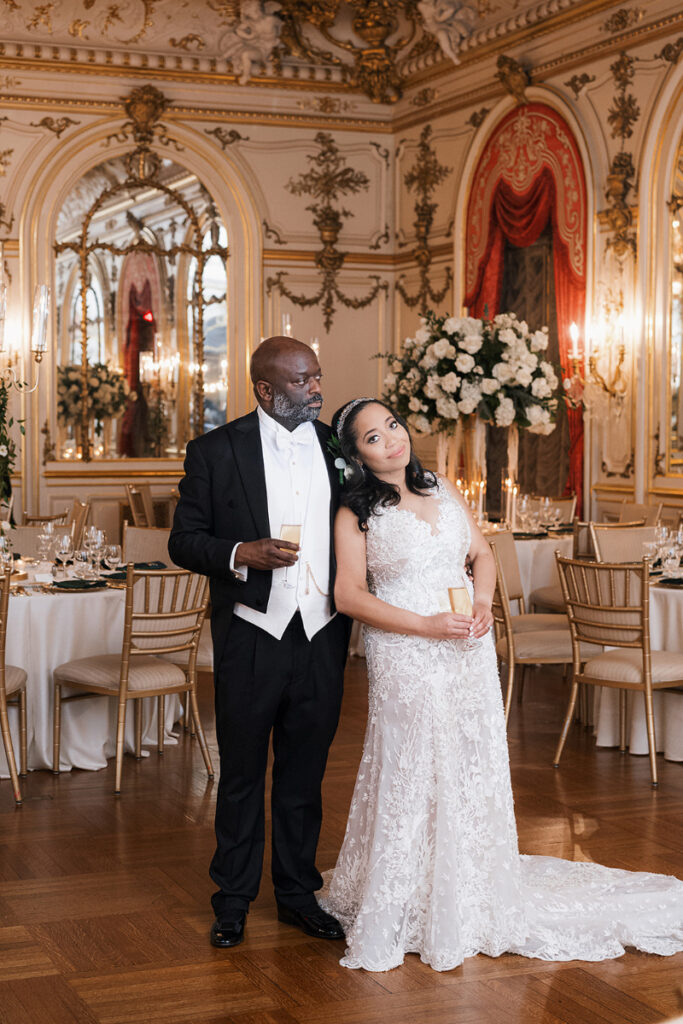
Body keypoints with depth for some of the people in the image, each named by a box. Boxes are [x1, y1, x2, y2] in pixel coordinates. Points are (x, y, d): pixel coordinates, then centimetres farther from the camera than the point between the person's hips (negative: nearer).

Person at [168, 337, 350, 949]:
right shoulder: (216, 451, -4)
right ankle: (233, 900, 23)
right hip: (251, 638, -3)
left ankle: (298, 894, 26)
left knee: (305, 773, 13)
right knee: (242, 774, 8)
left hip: (322, 638, 3)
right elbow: (184, 541, -3)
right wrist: (241, 553, -20)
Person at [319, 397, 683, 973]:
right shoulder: (356, 514, -4)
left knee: (474, 771, 8)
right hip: (406, 660, -5)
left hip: (469, 653, 5)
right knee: (412, 778, -3)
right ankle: (396, 913, 12)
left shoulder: (442, 490, 11)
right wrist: (426, 626, -16)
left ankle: (469, 903, 21)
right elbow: (350, 595, -10)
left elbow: (483, 554, 16)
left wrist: (482, 600, -5)